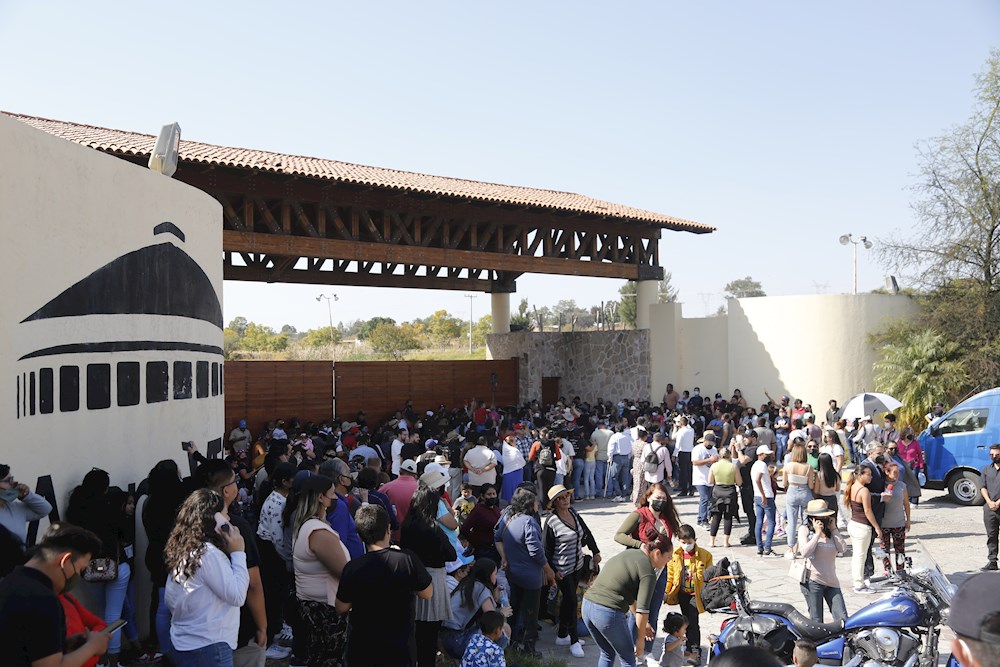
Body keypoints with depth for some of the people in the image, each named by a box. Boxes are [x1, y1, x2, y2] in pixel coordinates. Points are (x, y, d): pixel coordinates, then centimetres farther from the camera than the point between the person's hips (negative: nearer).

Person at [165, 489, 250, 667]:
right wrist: (238, 553, -14)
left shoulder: (181, 551, 6)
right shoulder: (209, 553, -20)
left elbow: (170, 602, 12)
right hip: (208, 649, -9)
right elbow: (237, 596, -18)